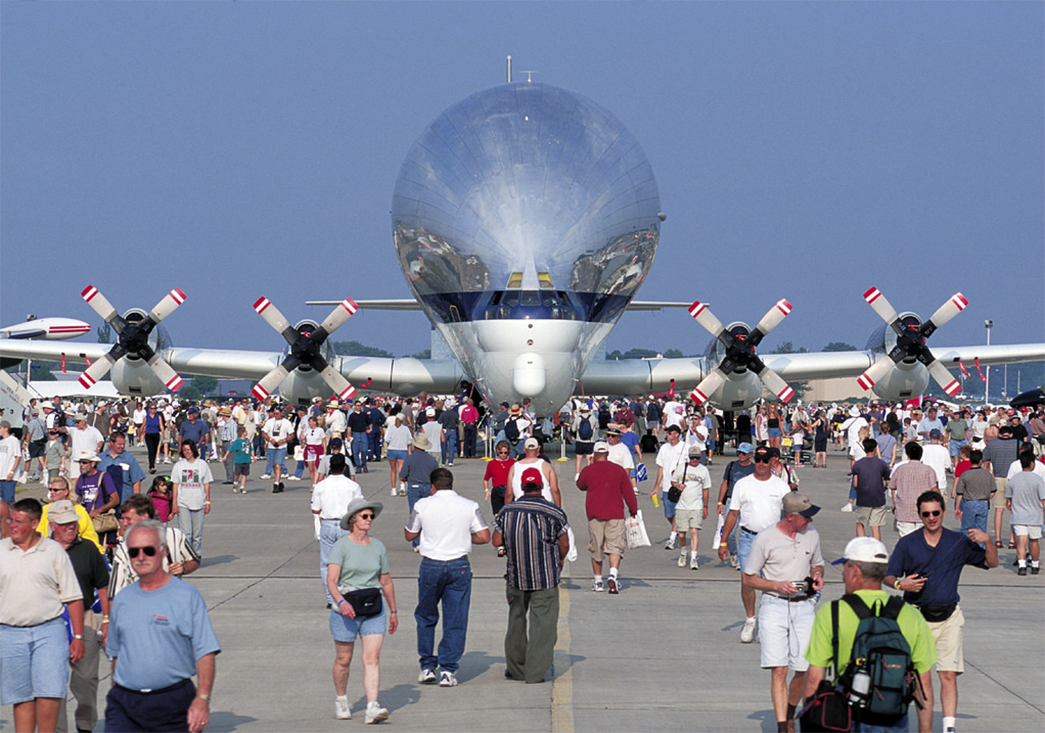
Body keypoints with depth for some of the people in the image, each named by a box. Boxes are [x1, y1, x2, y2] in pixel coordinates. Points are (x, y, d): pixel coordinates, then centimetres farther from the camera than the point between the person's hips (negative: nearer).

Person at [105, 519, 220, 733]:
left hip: (173, 703, -3)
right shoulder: (122, 600, 11)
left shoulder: (187, 597, -3)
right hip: (125, 705, 3)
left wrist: (202, 699, -18)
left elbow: (205, 653, -7)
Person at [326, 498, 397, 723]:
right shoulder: (341, 546, -6)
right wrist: (341, 602, -33)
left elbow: (386, 582, 17)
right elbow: (331, 580, -16)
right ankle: (341, 701, 33)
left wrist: (393, 611, 21)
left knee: (372, 658, -11)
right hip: (346, 610, -2)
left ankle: (372, 708, -18)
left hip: (374, 611, 3)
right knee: (343, 659, 10)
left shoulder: (378, 547, 7)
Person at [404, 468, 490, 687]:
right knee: (455, 621, 5)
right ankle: (448, 671, 2)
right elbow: (484, 537, -2)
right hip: (459, 566, 0)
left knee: (425, 617, 16)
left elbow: (409, 535, 9)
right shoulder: (470, 506, 0)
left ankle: (427, 667, 16)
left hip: (430, 565, 0)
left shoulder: (422, 506, -2)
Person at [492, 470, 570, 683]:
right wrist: (559, 561, 18)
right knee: (542, 623, 1)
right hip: (545, 577, -3)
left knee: (516, 621, 16)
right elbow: (565, 544, -1)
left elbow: (497, 542, 2)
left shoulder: (507, 511, 0)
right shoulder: (554, 512, -7)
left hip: (516, 575, 3)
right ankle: (535, 672, -3)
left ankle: (515, 668, 21)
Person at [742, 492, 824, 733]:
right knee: (779, 670, -13)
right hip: (774, 607, -3)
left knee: (803, 670, 2)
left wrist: (817, 576, 1)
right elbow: (748, 579, 1)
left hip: (804, 607, 4)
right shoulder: (765, 538, -6)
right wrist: (777, 585, -15)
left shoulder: (811, 535, 7)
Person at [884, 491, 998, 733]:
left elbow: (992, 563, 7)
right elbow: (888, 577, 5)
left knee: (949, 675, -8)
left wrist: (987, 541, -12)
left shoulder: (958, 542, 7)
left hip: (948, 617, 0)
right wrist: (901, 584, -17)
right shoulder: (907, 543, 3)